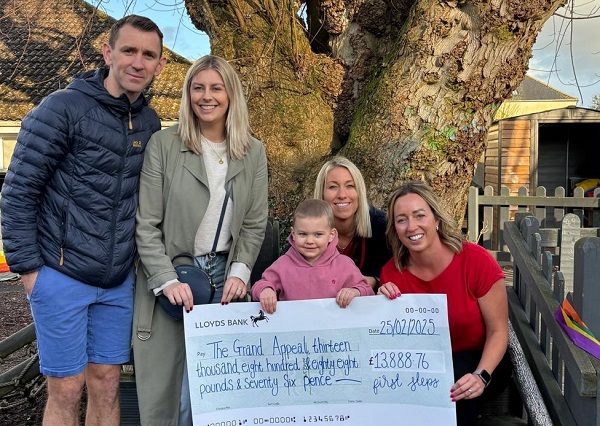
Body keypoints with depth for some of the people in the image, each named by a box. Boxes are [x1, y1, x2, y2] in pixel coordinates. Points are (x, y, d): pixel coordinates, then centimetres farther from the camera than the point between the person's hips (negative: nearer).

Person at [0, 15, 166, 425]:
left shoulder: (150, 122, 5)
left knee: (106, 383, 12)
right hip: (62, 275, -5)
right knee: (67, 389, 4)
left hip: (118, 280, 5)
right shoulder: (63, 108, -12)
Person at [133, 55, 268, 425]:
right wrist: (168, 280, -16)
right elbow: (146, 224, -8)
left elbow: (255, 223, 7)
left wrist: (240, 272, -4)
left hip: (224, 274, 3)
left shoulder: (254, 152, 4)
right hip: (171, 274, -2)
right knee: (165, 380, 6)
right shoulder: (163, 144, -6)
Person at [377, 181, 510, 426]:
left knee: (454, 386, -33)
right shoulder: (392, 273, -10)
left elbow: (498, 331, -13)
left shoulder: (477, 261, -20)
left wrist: (481, 376, -29)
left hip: (480, 364, -2)